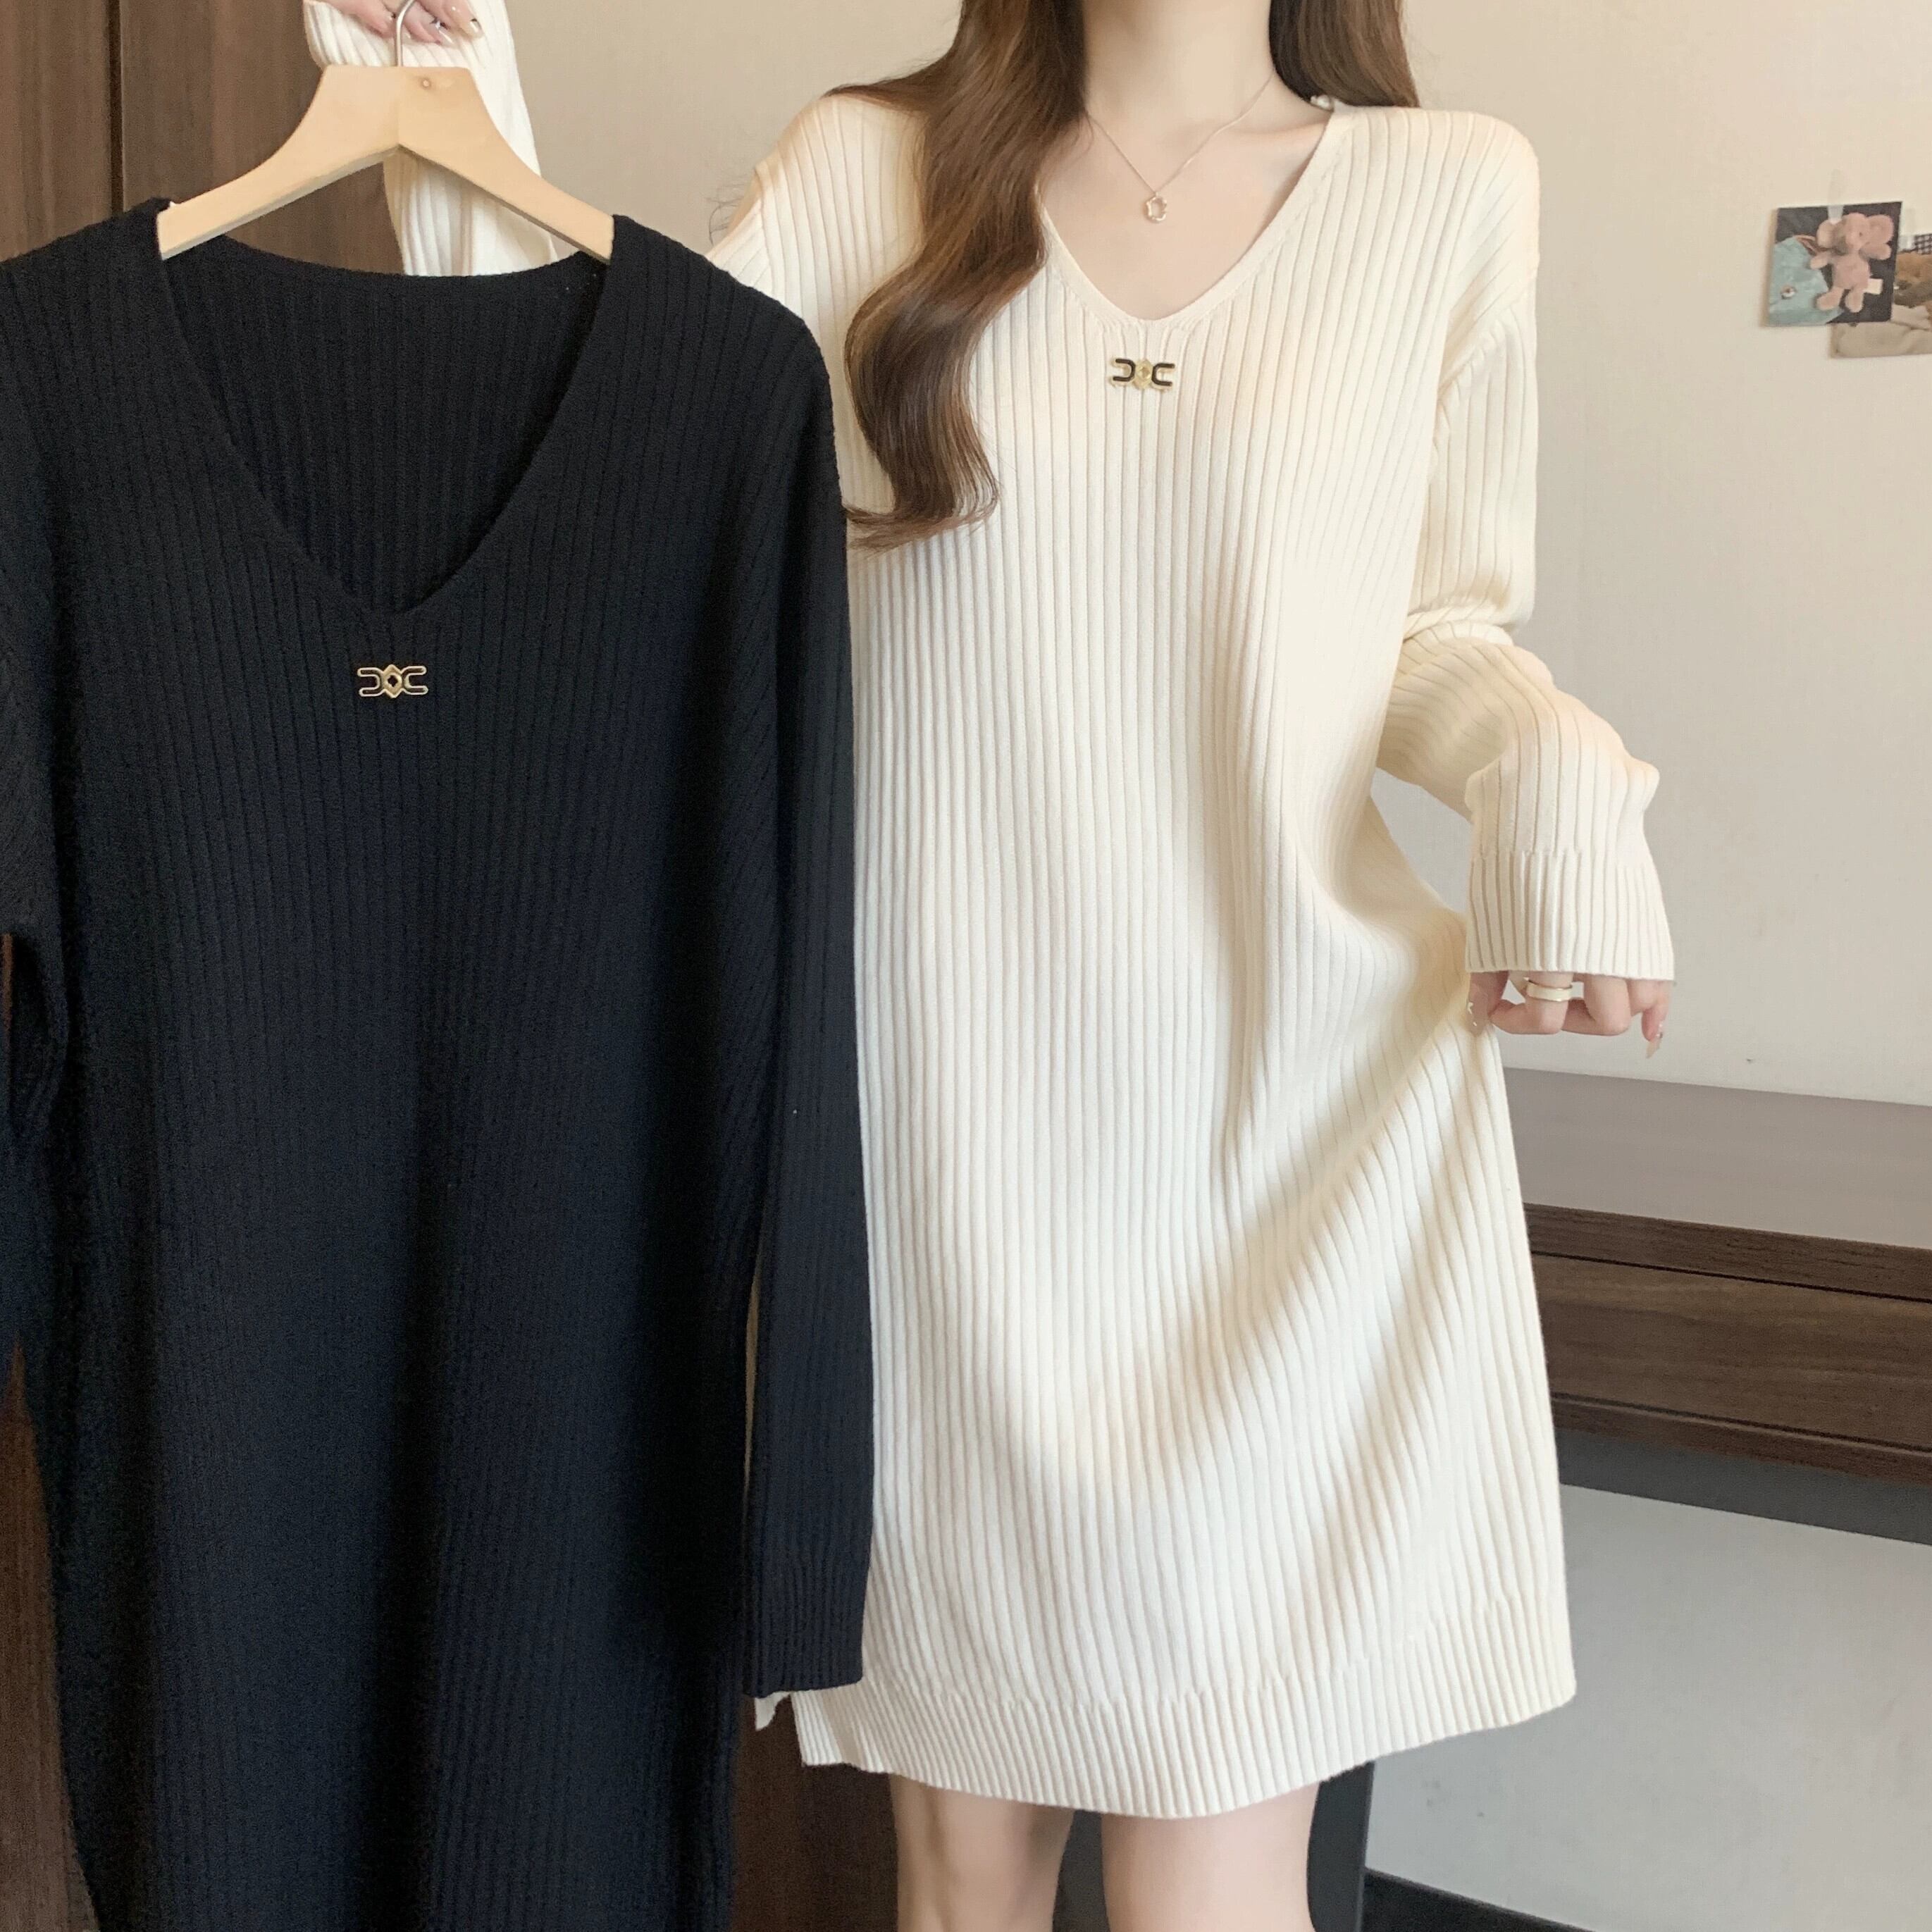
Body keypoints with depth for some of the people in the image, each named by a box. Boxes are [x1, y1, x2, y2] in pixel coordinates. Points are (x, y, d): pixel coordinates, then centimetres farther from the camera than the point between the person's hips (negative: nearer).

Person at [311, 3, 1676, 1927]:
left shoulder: (1448, 191, 8)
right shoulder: (864, 170, 8)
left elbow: (1440, 625, 11)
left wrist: (1560, 780, -9)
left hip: (1291, 1101, 0)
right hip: (952, 1120, 1)